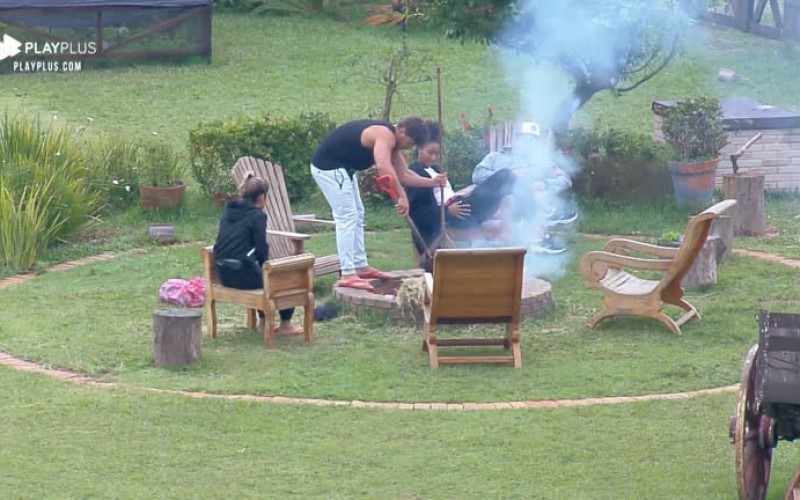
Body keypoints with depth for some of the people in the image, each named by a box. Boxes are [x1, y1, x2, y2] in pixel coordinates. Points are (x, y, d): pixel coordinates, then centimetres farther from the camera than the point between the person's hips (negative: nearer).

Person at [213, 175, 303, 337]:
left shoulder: (228, 211, 12)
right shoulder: (257, 215, -10)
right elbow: (261, 249, -11)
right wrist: (266, 266, 10)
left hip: (224, 274, 8)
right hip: (244, 275, -8)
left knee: (261, 270, 36)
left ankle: (263, 321, 39)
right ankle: (285, 325, 21)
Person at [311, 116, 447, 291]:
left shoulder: (391, 139, 9)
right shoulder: (385, 135, -23)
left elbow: (404, 175, 14)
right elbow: (383, 167, -40)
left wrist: (432, 182, 3)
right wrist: (402, 196, -39)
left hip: (341, 167, 11)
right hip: (327, 166, -11)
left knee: (357, 215, 16)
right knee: (347, 217, -13)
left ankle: (361, 267, 23)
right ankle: (347, 275, -15)